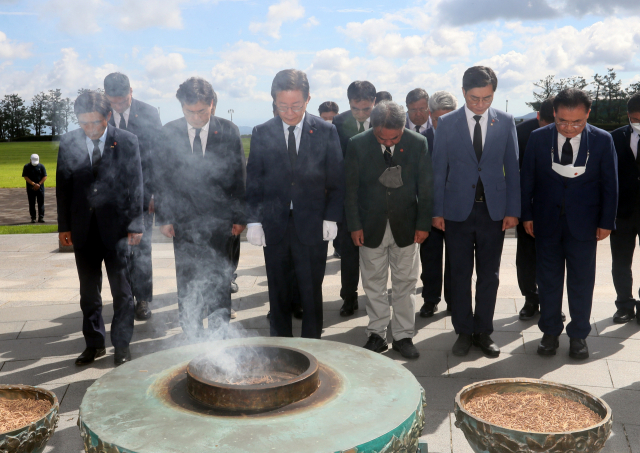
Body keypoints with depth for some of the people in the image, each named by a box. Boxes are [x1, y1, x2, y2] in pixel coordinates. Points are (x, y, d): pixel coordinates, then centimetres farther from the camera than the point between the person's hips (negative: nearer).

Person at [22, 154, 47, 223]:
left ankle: (41, 218, 1)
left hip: (40, 188, 0)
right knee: (32, 203, 2)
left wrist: (39, 184, -11)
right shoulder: (26, 167, 1)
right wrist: (34, 184, -15)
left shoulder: (41, 166, 4)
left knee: (41, 203, -1)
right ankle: (33, 218, 8)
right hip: (30, 188, 0)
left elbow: (45, 177, 1)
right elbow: (25, 177, -5)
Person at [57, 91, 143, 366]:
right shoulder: (68, 143, 3)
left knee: (121, 289, 5)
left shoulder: (127, 142, -4)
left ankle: (122, 344, 18)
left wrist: (134, 225, -6)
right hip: (83, 228, 3)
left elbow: (135, 185, -3)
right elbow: (63, 186, 6)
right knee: (88, 290, 12)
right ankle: (94, 343, 25)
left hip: (116, 225, -2)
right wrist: (64, 226, 5)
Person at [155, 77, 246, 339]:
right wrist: (163, 217, 0)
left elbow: (238, 177, 1)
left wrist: (239, 217, -1)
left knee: (219, 285, 6)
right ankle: (192, 339, 22)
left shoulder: (229, 132, -2)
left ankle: (218, 338, 18)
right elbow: (161, 178, 5)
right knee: (187, 285, 9)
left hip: (220, 222, -1)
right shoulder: (169, 133, 0)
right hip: (184, 223, 1)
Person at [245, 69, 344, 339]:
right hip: (274, 225, 1)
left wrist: (331, 217, -5)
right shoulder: (262, 133, 2)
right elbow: (253, 181, 5)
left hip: (312, 225, -1)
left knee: (311, 291, 6)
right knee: (278, 292, 11)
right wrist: (253, 220, -4)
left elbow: (336, 180, 3)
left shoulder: (326, 132, 0)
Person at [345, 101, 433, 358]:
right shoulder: (358, 145, -9)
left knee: (405, 284, 8)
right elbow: (351, 188, -2)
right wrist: (354, 225, -5)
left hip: (405, 226, 0)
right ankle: (376, 335, 23)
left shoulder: (418, 144, -7)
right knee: (374, 284, 9)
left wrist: (423, 224, -3)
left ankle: (403, 336, 21)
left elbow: (426, 187, -1)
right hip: (371, 227, 0)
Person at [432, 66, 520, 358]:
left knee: (489, 275, 8)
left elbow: (512, 168, 4)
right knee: (460, 275, 7)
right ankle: (464, 332, 20)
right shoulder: (447, 123, 0)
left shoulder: (505, 122, 2)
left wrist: (513, 209, -1)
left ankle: (483, 332, 22)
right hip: (458, 210, -1)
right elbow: (438, 169, 1)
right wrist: (437, 210, -2)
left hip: (494, 210, 1)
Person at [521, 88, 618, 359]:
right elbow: (527, 179, 1)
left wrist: (606, 222, -2)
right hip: (546, 222, 1)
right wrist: (527, 215, 0)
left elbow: (609, 184, -1)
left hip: (583, 223, -1)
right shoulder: (538, 138, -4)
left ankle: (578, 334, 22)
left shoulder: (602, 140, -6)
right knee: (548, 280, 9)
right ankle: (550, 331, 23)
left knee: (582, 281, 8)